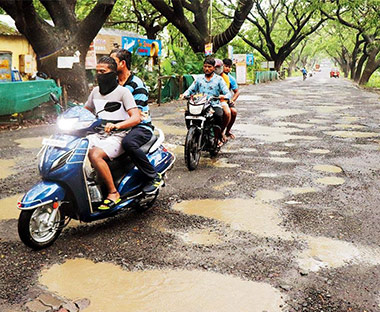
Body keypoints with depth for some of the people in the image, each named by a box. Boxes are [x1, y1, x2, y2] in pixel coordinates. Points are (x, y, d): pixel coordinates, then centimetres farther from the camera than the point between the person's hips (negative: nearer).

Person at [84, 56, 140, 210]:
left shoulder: (122, 91, -6)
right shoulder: (95, 91, 15)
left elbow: (136, 118, -15)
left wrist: (116, 125, -32)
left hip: (118, 136, -7)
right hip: (99, 134, 7)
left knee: (94, 155, -33)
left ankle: (113, 193, -21)